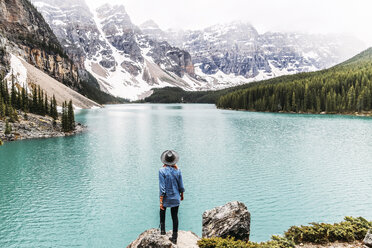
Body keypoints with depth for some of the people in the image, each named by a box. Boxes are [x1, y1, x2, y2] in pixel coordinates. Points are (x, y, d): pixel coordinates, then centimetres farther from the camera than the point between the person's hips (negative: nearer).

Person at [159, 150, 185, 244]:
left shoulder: (162, 170, -18)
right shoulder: (177, 170, -9)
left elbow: (162, 188, -19)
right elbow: (181, 186, -1)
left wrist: (161, 201, -14)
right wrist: (182, 195, 17)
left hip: (166, 198, -2)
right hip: (175, 198, 2)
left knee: (162, 212, 27)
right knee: (175, 216, 12)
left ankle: (162, 229, 24)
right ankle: (174, 238, 19)